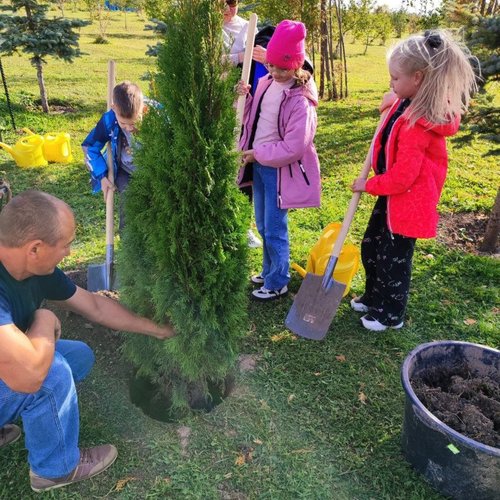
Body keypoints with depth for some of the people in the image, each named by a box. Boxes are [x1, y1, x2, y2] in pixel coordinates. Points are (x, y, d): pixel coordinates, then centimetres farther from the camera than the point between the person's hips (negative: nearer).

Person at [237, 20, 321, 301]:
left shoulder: (300, 100, -19)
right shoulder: (266, 83, 5)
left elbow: (293, 147, -23)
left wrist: (258, 154, -16)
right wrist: (245, 98, -2)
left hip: (280, 170, -8)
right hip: (259, 165, 8)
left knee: (275, 230, 0)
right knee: (263, 226, 18)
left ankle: (278, 284, 19)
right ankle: (270, 272, 37)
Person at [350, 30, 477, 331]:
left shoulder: (418, 124, -30)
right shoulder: (410, 103, -3)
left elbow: (401, 178, -27)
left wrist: (367, 185, -11)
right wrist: (395, 103, 5)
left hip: (407, 200, -10)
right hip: (393, 194, 10)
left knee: (393, 259, 8)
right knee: (371, 248, 21)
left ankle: (391, 316, 30)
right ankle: (374, 298, 42)